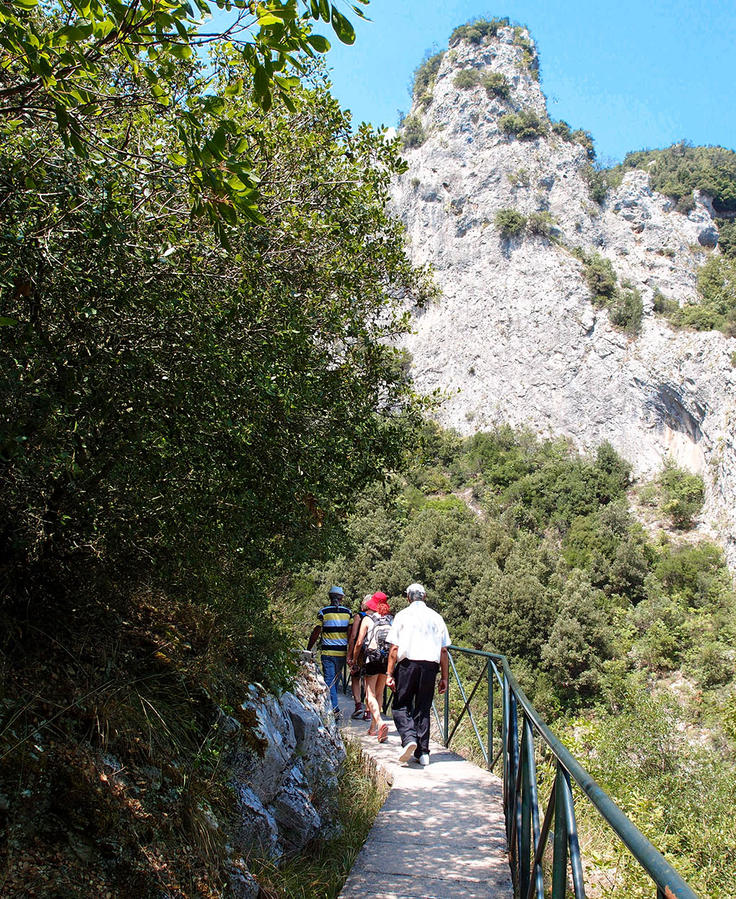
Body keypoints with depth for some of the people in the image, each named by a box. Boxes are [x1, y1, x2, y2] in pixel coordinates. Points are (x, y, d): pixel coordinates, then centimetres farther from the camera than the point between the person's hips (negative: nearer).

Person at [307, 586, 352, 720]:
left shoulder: (323, 612, -4)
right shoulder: (348, 612, 4)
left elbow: (315, 633, -5)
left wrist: (308, 649, 4)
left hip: (328, 652, -3)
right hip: (343, 652, 3)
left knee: (329, 681, -2)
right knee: (336, 679, 16)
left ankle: (335, 709, -12)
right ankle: (331, 704, 26)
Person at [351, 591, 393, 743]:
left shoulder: (367, 619, 0)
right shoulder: (392, 620, 8)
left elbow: (359, 643, -2)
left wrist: (353, 659, 11)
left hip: (372, 658, -4)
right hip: (388, 659, 4)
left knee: (370, 695, -2)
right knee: (379, 694, 16)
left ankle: (380, 723, -24)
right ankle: (373, 728, 23)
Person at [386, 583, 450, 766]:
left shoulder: (403, 615, 4)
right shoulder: (437, 618, 12)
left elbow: (394, 648, -2)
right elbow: (443, 650, 8)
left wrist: (390, 673, 0)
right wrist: (444, 677, 12)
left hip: (408, 663, -3)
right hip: (431, 665, 3)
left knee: (401, 706, 6)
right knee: (423, 708, 11)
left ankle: (409, 737, -17)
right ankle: (423, 752, 9)